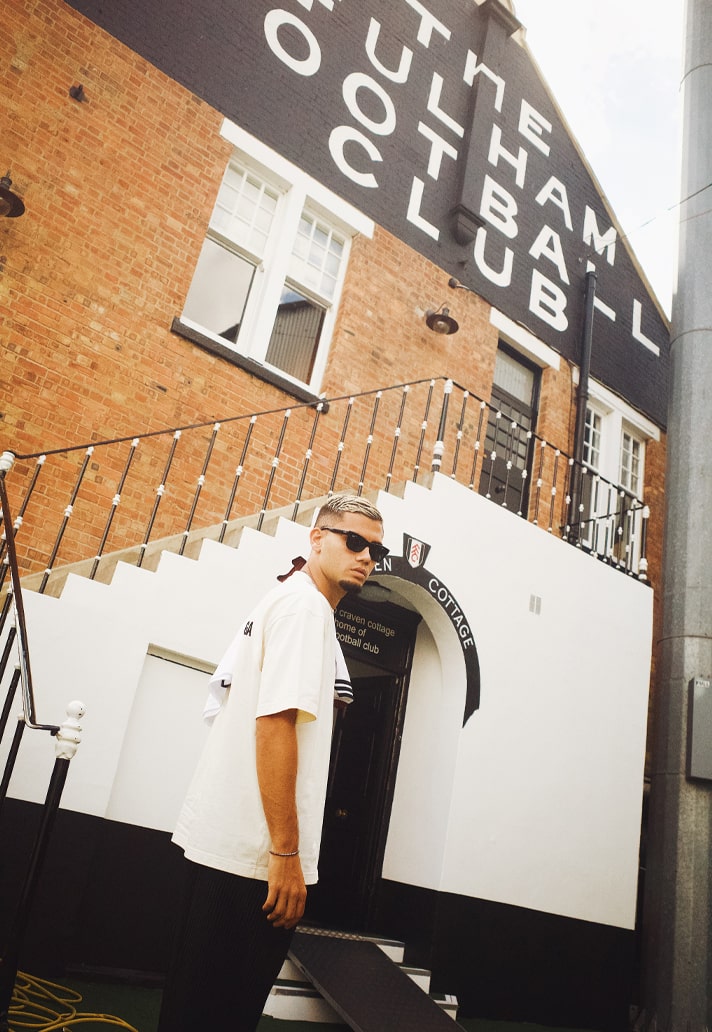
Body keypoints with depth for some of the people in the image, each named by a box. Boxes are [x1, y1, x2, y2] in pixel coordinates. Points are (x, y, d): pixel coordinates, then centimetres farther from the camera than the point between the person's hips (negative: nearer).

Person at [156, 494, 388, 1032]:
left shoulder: (278, 602, 18)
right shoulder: (305, 605, -14)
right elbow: (274, 724, -23)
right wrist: (287, 853, -22)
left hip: (221, 843, 10)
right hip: (253, 853, -10)